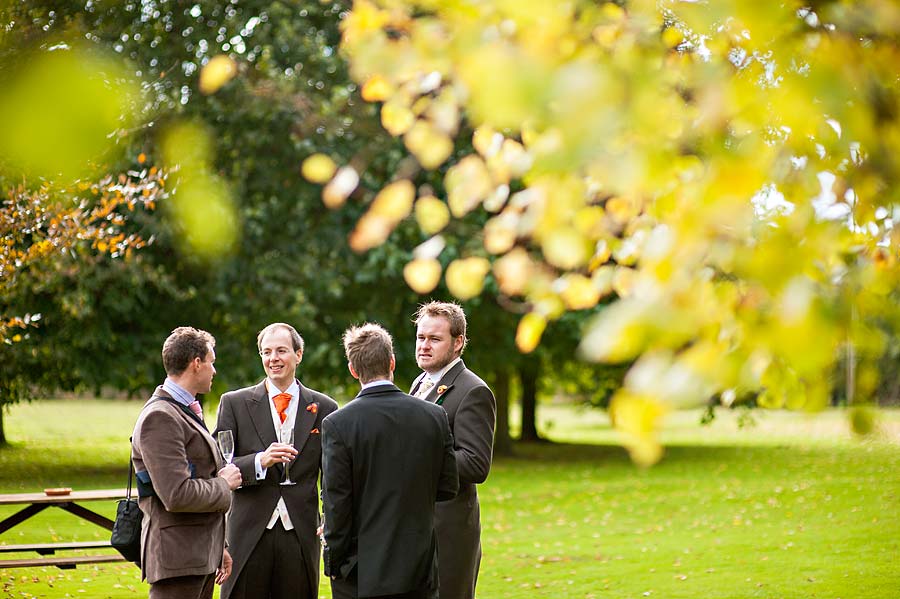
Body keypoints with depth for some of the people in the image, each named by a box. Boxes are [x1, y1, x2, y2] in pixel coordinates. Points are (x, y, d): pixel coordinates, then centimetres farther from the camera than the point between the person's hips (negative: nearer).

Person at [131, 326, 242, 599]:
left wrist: (218, 547, 25)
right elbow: (177, 495, -25)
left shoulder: (187, 412, 17)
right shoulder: (160, 418, -16)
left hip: (201, 555, 10)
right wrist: (223, 484, -9)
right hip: (177, 558, -10)